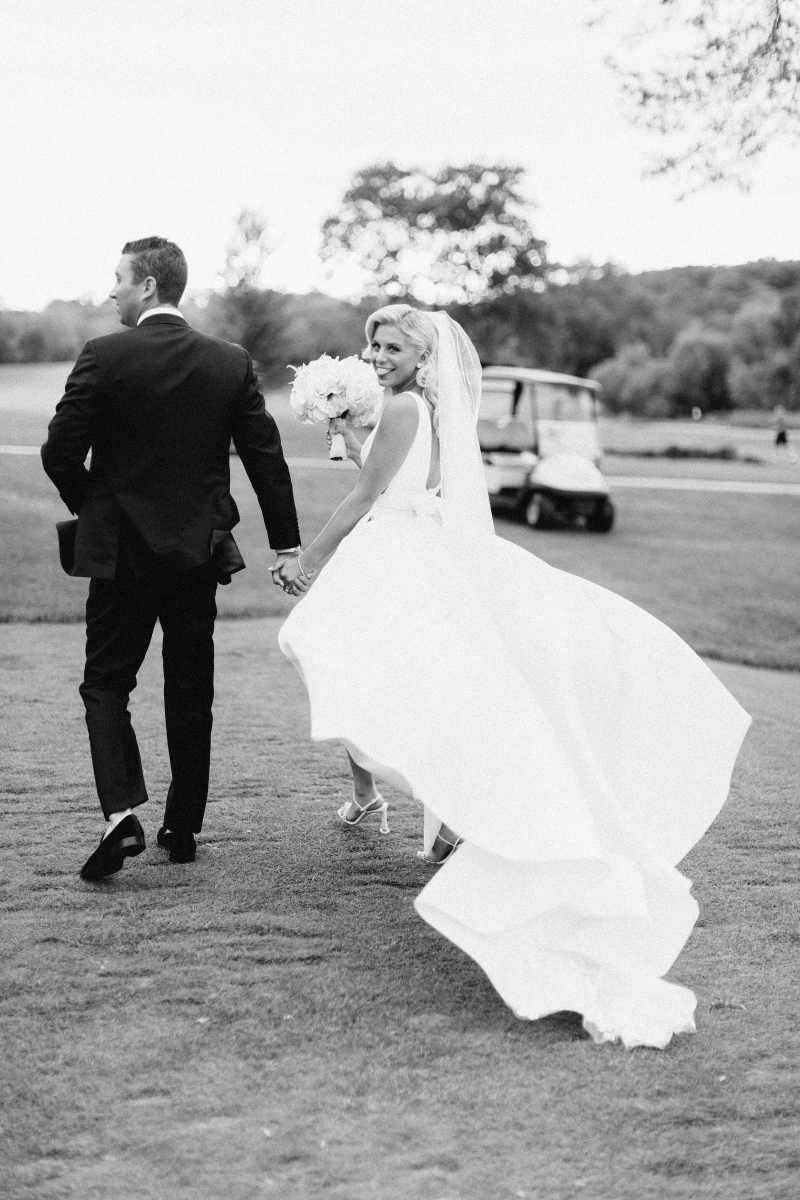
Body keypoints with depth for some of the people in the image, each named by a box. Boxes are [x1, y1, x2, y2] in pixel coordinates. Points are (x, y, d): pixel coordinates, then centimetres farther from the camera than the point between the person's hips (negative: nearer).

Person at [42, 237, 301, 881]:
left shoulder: (103, 356, -11)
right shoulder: (232, 362, -1)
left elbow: (60, 451, -11)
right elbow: (267, 458, 1)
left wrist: (92, 507, 8)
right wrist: (287, 544, 8)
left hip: (121, 548, -3)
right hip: (199, 550, 3)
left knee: (106, 683, 6)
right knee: (191, 691, 13)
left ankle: (122, 814, -13)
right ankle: (184, 828, 20)